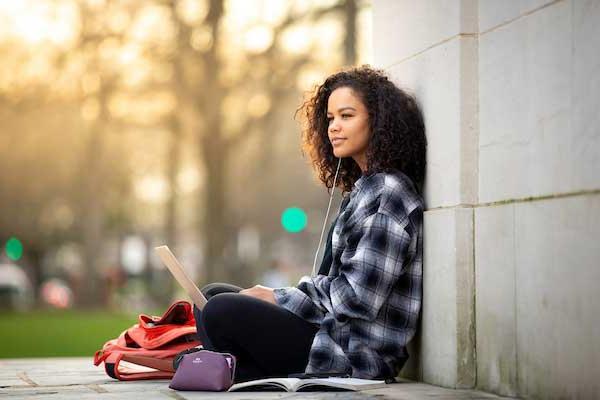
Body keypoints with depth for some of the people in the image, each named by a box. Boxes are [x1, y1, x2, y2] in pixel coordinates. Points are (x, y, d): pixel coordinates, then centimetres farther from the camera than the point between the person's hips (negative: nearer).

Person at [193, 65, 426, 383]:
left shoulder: (389, 193, -14)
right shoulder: (365, 187, 17)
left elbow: (359, 298, -20)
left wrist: (278, 298, -10)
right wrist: (272, 297, 3)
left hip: (357, 356, -11)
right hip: (334, 329, 11)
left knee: (221, 311, -22)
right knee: (213, 295, 14)